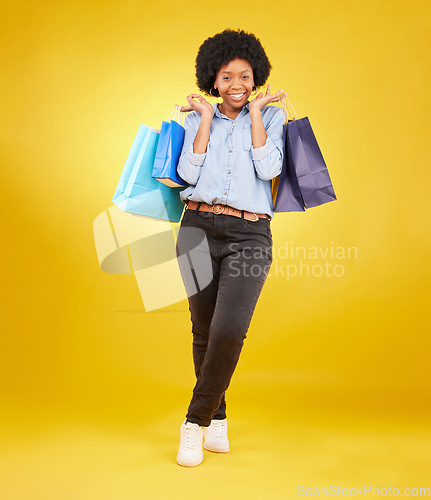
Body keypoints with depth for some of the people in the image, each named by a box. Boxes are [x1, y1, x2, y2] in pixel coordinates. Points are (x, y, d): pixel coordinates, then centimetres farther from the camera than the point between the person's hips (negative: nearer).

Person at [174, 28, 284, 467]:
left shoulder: (271, 116, 12)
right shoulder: (197, 120, 14)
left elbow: (268, 169, -5)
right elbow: (189, 173, -1)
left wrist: (255, 111, -1)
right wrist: (207, 119, 1)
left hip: (249, 236, -2)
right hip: (199, 229, 2)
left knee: (229, 331, -18)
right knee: (205, 331, 6)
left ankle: (196, 421, 1)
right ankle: (218, 418, 26)